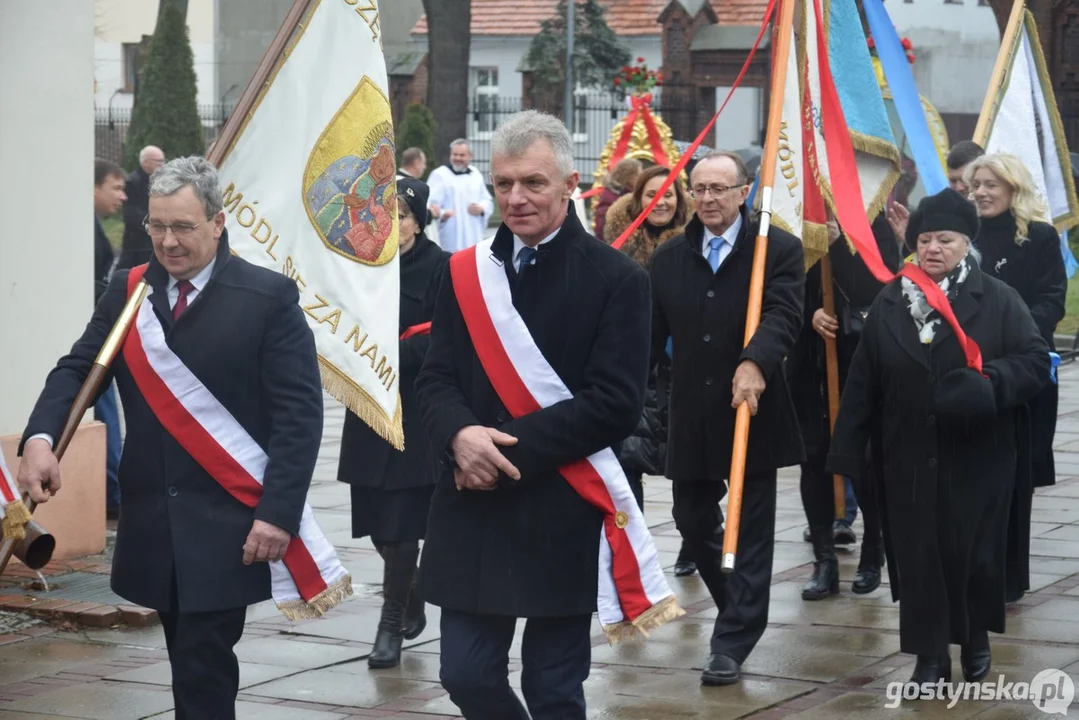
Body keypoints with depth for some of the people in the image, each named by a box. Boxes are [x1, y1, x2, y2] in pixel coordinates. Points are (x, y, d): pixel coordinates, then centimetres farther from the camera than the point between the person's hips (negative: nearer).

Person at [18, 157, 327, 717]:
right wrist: (40, 437, -17)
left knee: (203, 669, -7)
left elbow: (299, 412, -8)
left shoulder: (269, 297, -6)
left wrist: (279, 512, -17)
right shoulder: (126, 292, 9)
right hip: (152, 519, 5)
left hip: (227, 522, -5)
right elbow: (78, 370, 3)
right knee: (190, 662, 15)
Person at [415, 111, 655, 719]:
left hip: (562, 520, -4)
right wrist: (461, 435, -17)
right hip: (473, 513, 4)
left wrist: (507, 445, -17)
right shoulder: (468, 272, 9)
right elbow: (435, 379, 6)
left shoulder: (617, 279, -6)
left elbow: (616, 403, -13)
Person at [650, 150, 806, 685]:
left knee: (751, 527, 0)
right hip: (693, 414, 5)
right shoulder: (669, 258, 8)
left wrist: (755, 361, -36)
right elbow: (652, 332, 8)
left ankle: (734, 640, 7)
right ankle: (743, 609, 34)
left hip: (752, 411, -4)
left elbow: (783, 314, -19)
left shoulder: (779, 249, -5)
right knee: (692, 519, 11)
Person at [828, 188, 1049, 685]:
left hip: (977, 457, -2)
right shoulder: (889, 304, 6)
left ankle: (976, 638, 29)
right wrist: (848, 452, 1)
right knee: (918, 554, 2)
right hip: (910, 458, 2)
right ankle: (930, 656, 11)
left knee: (974, 551, 4)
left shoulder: (997, 300, -2)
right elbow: (862, 382, 5)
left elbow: (1035, 361, -7)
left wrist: (988, 384, -25)